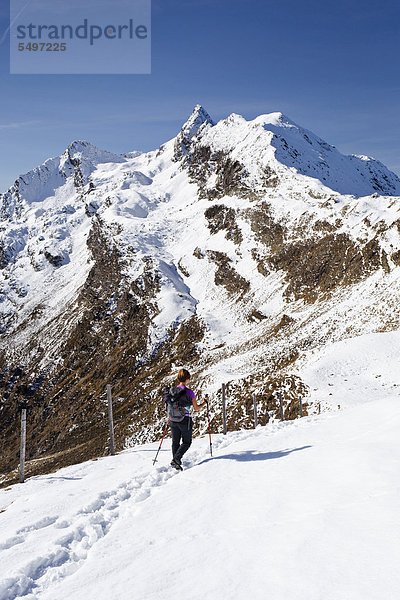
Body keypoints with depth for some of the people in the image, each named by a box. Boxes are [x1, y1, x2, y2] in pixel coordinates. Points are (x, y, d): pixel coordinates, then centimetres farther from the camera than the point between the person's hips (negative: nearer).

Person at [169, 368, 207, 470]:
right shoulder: (189, 392, -14)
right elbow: (196, 408, -6)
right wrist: (205, 402, 10)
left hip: (173, 420, 4)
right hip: (185, 421, -4)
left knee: (175, 442, 19)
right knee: (186, 442, 12)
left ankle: (176, 462, 24)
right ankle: (175, 459, -5)